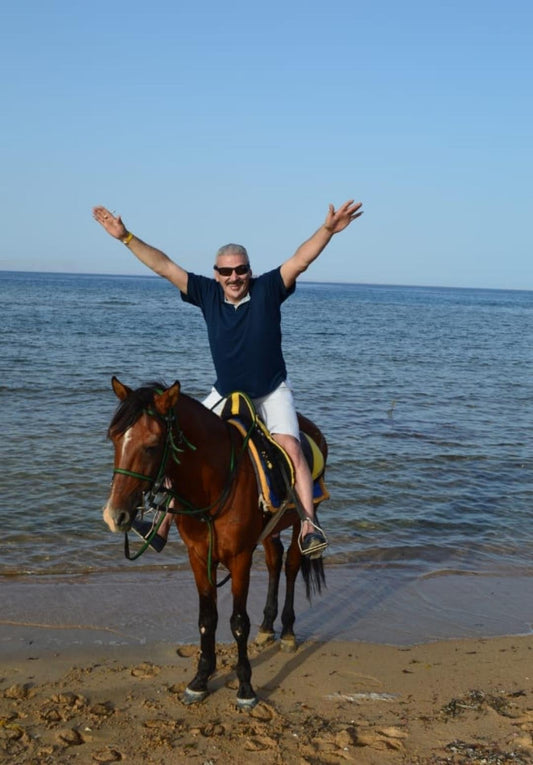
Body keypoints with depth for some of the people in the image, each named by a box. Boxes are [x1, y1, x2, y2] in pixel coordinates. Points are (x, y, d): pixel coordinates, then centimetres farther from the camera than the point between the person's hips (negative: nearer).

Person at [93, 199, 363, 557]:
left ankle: (310, 524, -27)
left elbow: (300, 260, -26)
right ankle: (164, 525, 12)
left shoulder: (268, 290, -14)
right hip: (225, 393, 4)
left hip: (272, 393, -3)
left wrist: (328, 229, -41)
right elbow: (164, 266, -7)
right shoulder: (207, 293, -7)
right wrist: (126, 237, -12)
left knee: (290, 446, -26)